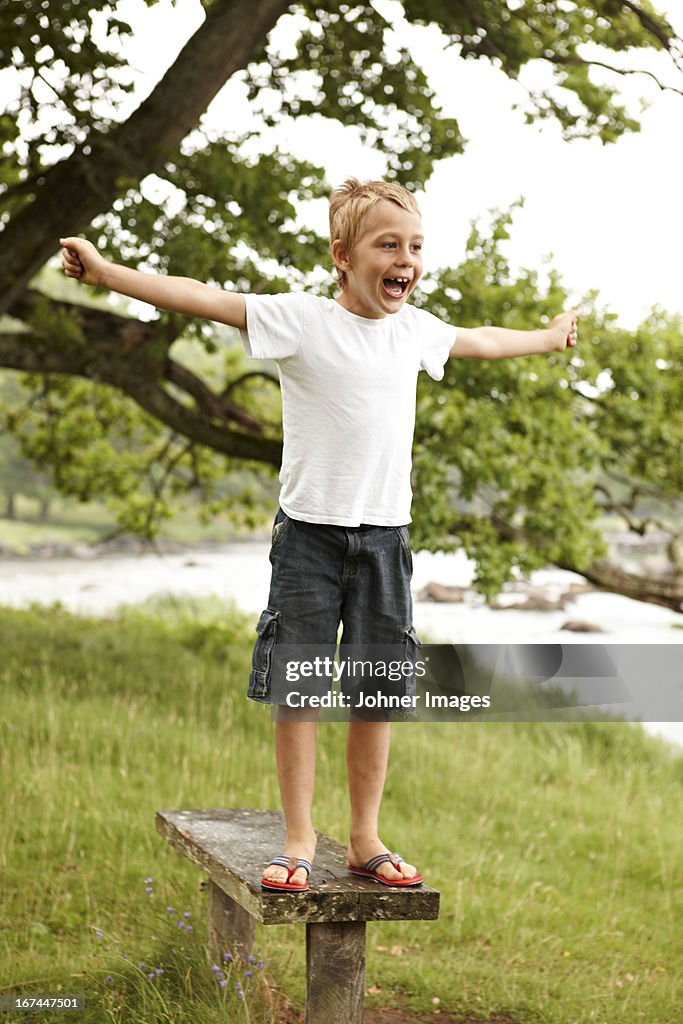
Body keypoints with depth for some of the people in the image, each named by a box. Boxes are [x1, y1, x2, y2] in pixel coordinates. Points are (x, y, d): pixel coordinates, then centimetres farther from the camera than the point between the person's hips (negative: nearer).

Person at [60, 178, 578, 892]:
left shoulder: (415, 328, 8)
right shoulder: (302, 319, -7)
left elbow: (479, 341, 29)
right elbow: (203, 299, -15)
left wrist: (547, 338, 44)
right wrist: (106, 272, -23)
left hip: (384, 537, 4)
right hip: (311, 532, -4)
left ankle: (365, 839, 18)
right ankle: (299, 842, 12)